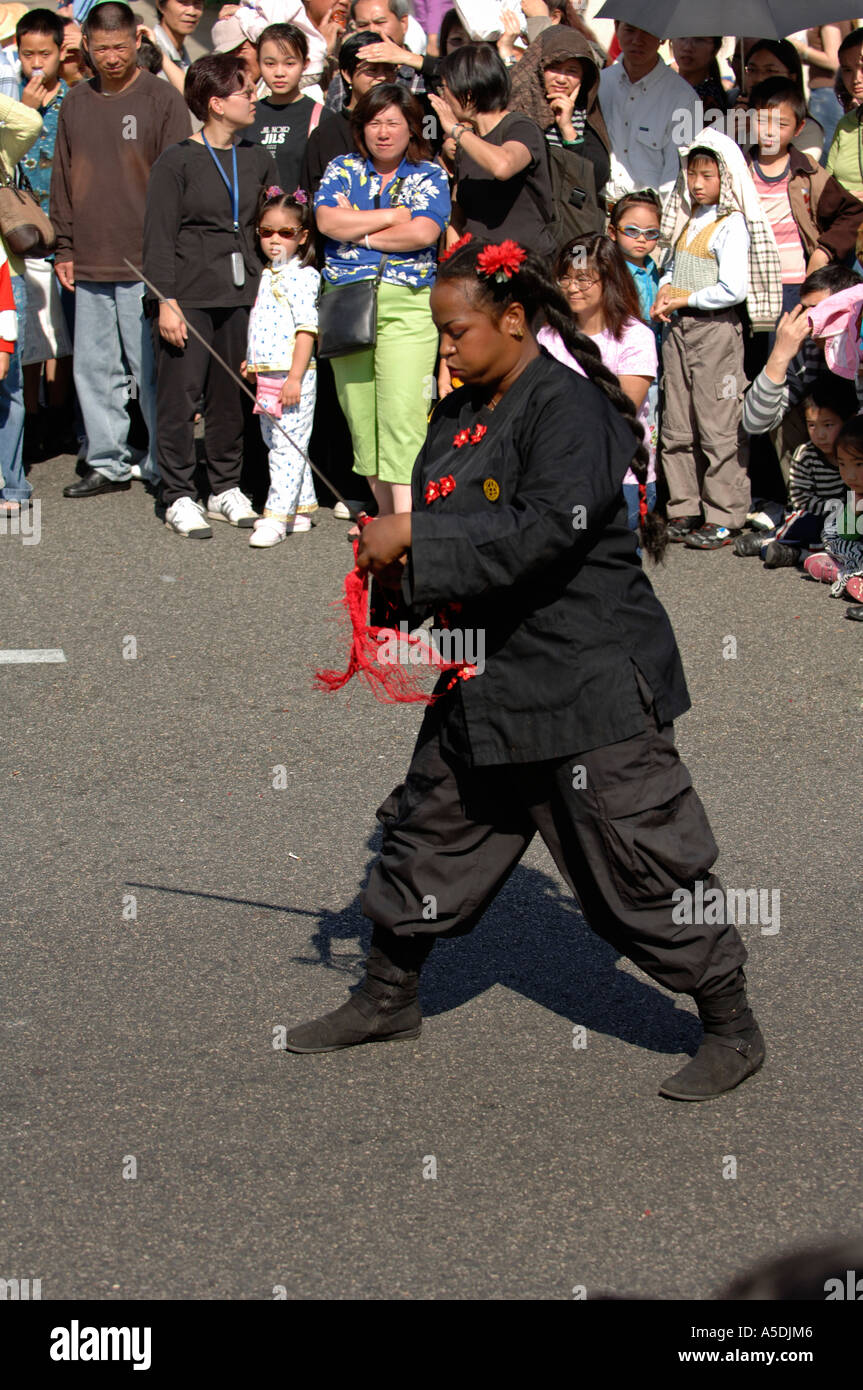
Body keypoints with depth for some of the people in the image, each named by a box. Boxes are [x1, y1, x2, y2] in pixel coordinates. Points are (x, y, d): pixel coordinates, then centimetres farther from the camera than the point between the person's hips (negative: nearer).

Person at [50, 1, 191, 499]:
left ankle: (164, 467, 5)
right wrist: (65, 248, 12)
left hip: (145, 265, -5)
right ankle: (109, 462, 18)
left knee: (151, 369, -3)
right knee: (94, 368, 9)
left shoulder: (163, 99, -2)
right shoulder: (76, 103, 13)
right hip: (89, 266, 5)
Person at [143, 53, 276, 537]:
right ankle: (180, 496, 3)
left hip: (243, 296, 5)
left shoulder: (258, 160, 10)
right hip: (191, 295, -5)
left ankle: (226, 488, 21)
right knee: (182, 395, -4)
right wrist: (166, 301, -11)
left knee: (233, 396, 9)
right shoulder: (177, 162, -5)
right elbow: (160, 238, -6)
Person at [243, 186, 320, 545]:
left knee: (288, 446, -10)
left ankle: (277, 516, -13)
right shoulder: (267, 275, 15)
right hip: (266, 375, 10)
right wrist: (253, 361, 19)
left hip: (293, 377, -9)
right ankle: (301, 508, 22)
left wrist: (295, 377, -21)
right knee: (276, 444, 14)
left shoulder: (302, 276, -11)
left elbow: (306, 328, -16)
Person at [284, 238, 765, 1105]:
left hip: (588, 679, -9)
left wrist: (415, 539, -24)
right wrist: (395, 557, -5)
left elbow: (544, 532, -27)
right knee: (429, 834, 17)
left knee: (640, 858, -3)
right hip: (487, 676, 9)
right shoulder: (458, 415, 10)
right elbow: (453, 528, 18)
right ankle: (388, 1000, 35)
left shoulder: (568, 407, -17)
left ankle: (731, 1031, 11)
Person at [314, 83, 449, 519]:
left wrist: (358, 232, -2)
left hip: (407, 306, -3)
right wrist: (394, 215, -4)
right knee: (359, 413, 5)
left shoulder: (429, 176, 7)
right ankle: (385, 512, 16)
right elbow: (328, 221, -5)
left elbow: (423, 233, -10)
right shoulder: (342, 169, 13)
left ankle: (407, 515, -19)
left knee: (402, 413, -14)